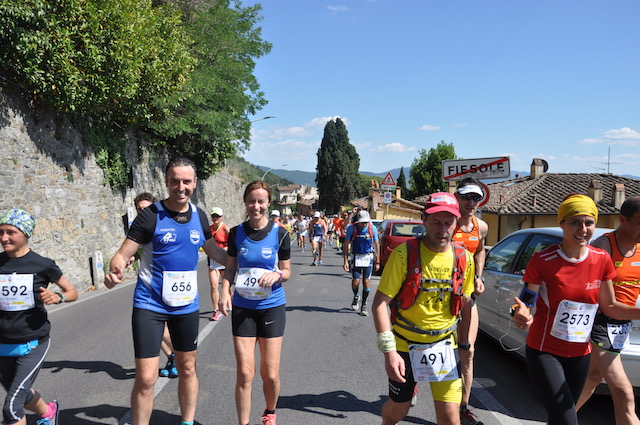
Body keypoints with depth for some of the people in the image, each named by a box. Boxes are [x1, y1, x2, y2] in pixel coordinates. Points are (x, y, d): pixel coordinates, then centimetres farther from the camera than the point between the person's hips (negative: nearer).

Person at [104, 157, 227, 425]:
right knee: (146, 378, -5)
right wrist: (115, 271, -35)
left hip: (187, 305, 4)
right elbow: (122, 255, -13)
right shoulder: (150, 215, -12)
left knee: (187, 369, 17)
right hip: (150, 305, -4)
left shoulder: (199, 216, 2)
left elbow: (213, 250, 16)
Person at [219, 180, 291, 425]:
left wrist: (276, 274, -21)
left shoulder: (279, 233, -6)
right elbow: (230, 268, 7)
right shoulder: (236, 233, -2)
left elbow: (287, 271, 1)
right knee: (244, 372, 0)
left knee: (270, 374, 5)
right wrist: (225, 291, -10)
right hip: (242, 308, 1)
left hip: (272, 307, -1)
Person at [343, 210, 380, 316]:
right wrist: (345, 261, -9)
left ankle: (364, 306, 13)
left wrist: (377, 261, 3)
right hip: (355, 257, -1)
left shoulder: (372, 228, -6)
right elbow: (346, 244, -4)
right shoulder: (352, 228, -10)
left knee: (366, 281, -2)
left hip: (368, 258, 1)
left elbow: (376, 244, 3)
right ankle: (356, 297, 27)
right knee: (355, 281, -6)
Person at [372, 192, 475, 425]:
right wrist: (389, 351, -22)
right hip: (404, 344, -2)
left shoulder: (463, 258, -4)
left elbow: (465, 305, 9)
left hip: (444, 345, 2)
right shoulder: (405, 253, -16)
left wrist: (464, 343, 10)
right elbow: (380, 303, -17)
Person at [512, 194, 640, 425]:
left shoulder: (602, 260, -2)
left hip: (580, 354, 5)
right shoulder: (542, 260, -16)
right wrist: (521, 314, -37)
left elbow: (609, 306, 7)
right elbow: (526, 303, -14)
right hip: (544, 352, -5)